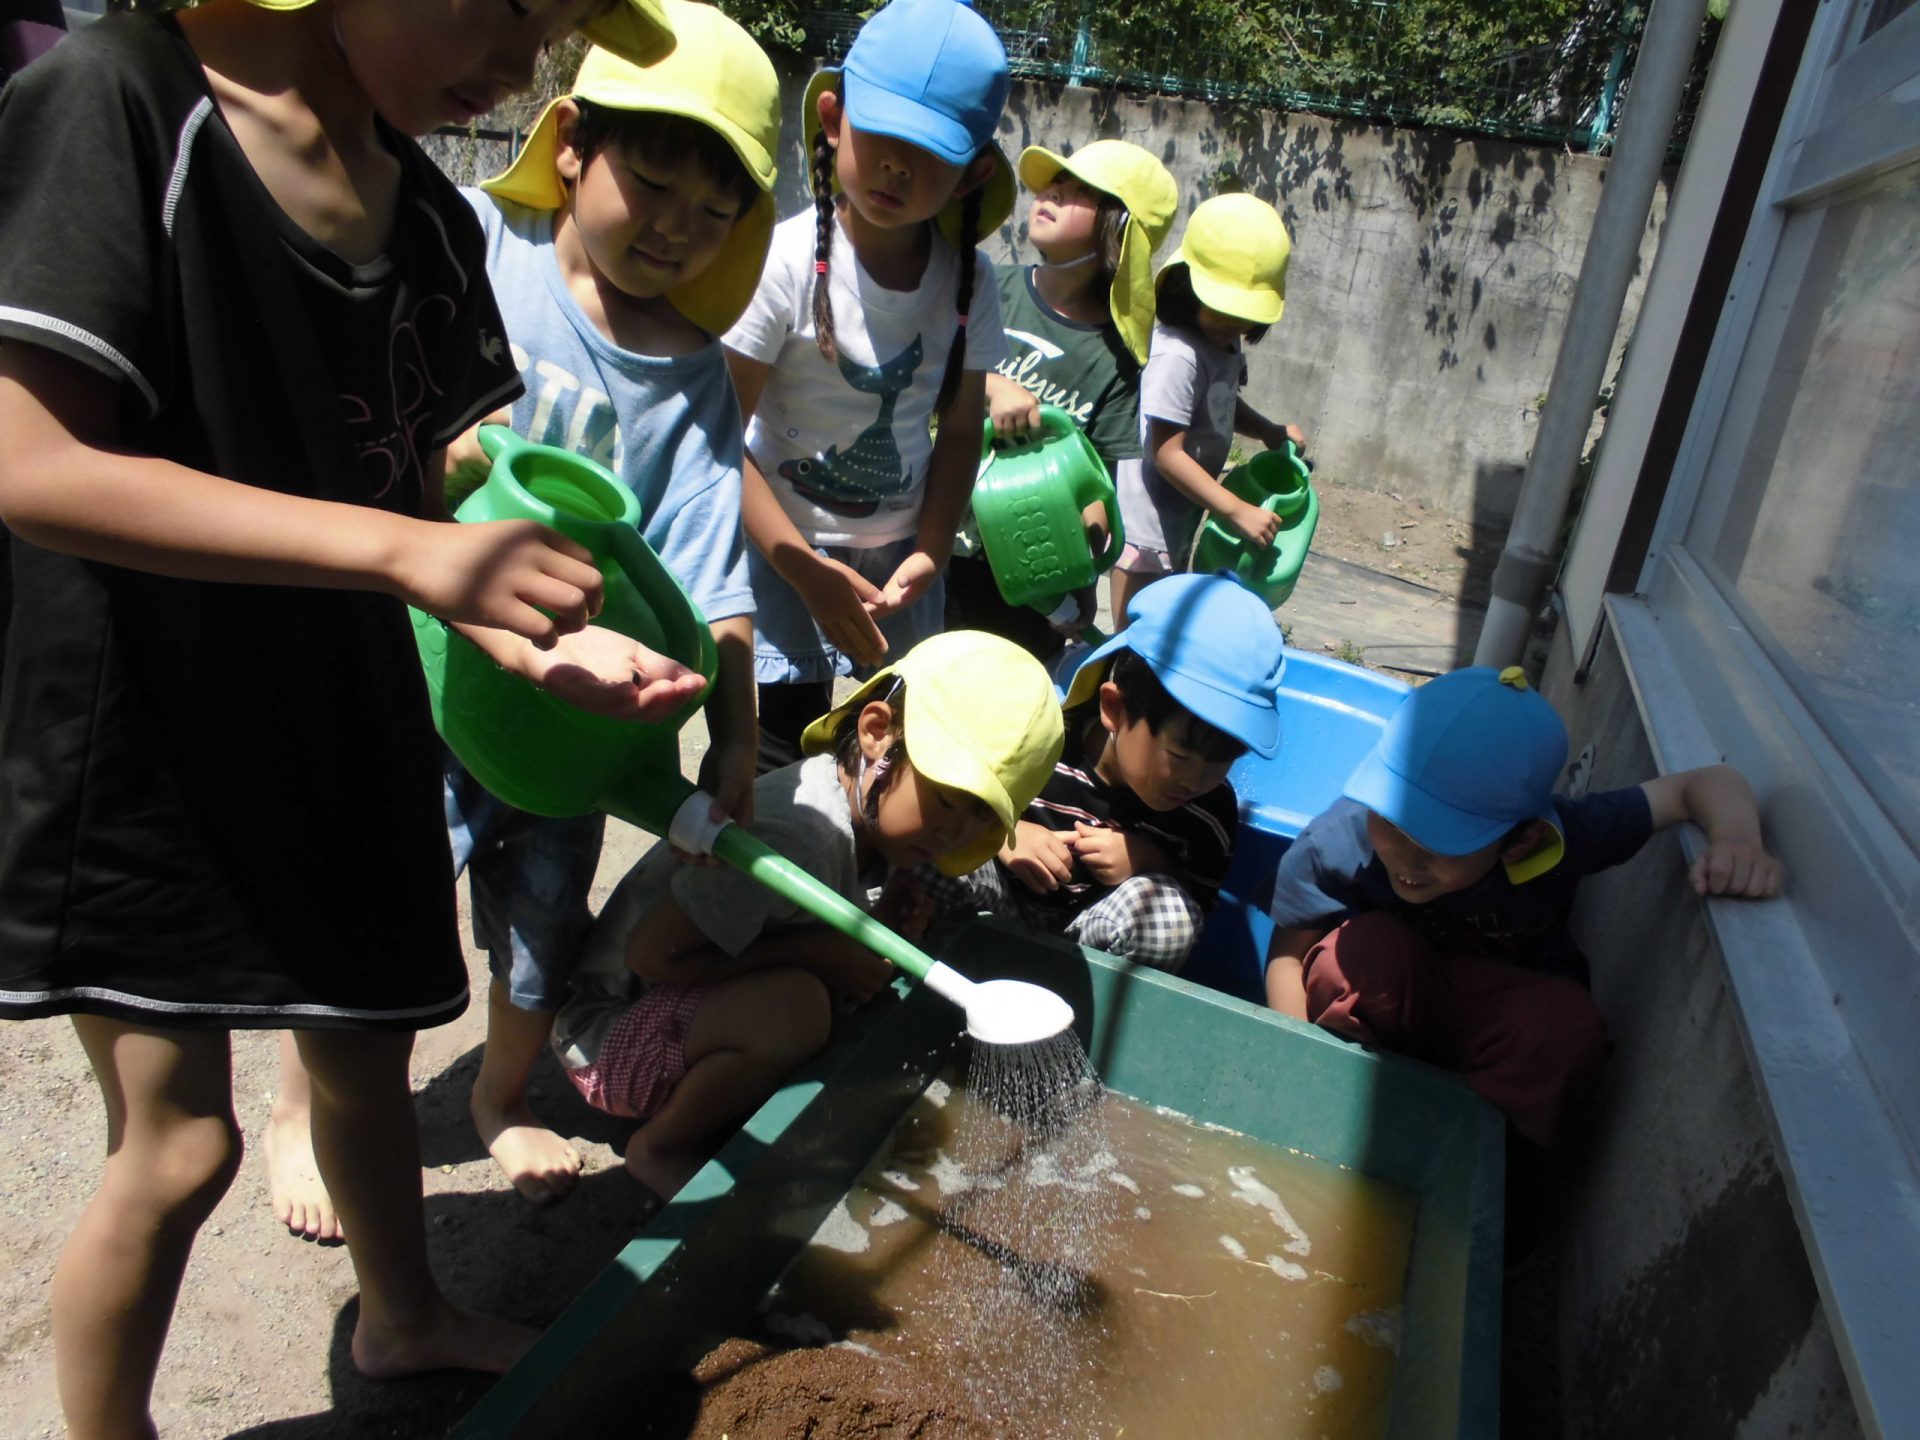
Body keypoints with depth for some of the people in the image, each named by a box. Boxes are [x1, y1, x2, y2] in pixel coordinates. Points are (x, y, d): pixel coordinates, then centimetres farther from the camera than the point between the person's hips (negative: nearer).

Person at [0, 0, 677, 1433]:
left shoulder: (432, 222, 3)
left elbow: (437, 495, 3)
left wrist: (564, 641, -15)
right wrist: (401, 547, -30)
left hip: (346, 723, 6)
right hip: (141, 735, -6)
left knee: (369, 1053, 21)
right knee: (178, 1142, 3)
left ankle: (405, 1315, 47)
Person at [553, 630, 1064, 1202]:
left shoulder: (868, 808, -5)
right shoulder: (804, 832, -32)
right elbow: (651, 952, -29)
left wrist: (883, 927, -15)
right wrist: (813, 951, -25)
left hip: (698, 1003, 8)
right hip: (612, 1033, -8)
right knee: (796, 1006, -33)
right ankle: (662, 1146, -6)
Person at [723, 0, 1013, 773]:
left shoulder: (969, 279, -5)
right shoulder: (788, 260, -17)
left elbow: (960, 429, 4)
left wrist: (930, 552, -10)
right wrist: (806, 572, -21)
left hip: (900, 546, 4)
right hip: (784, 541, -4)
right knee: (778, 752, -6)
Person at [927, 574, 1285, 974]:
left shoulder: (1211, 810, -13)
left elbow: (1196, 913, 0)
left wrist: (1151, 863, -20)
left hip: (1091, 939, 2)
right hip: (1005, 893, -2)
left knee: (1169, 912, -32)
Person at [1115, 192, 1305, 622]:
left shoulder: (1224, 343, 5)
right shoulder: (1179, 355, -24)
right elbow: (1167, 453, -26)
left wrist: (1270, 432, 8)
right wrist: (1239, 511, -26)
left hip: (1179, 521, 10)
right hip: (1144, 526, -10)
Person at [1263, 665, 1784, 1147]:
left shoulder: (1562, 840, -27)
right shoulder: (1337, 843, -31)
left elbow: (1709, 783, -17)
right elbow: (1289, 950, -16)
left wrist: (1738, 842, -38)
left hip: (1500, 1019, 2)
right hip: (1380, 1014, -1)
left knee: (1569, 1022, -34)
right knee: (1368, 947, -37)